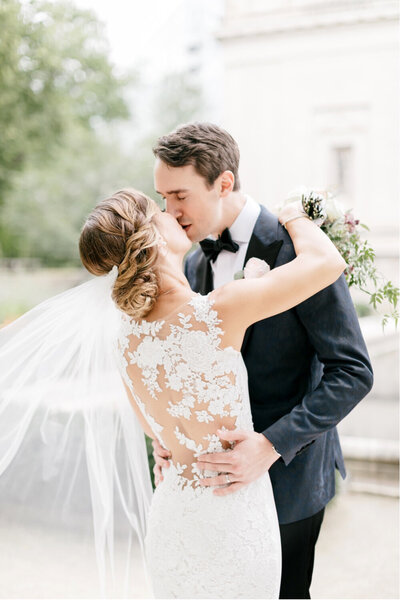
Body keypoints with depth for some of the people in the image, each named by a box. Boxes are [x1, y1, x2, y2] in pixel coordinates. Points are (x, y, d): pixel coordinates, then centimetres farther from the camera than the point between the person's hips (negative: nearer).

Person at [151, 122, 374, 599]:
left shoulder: (294, 250, -19)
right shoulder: (196, 262, 4)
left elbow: (352, 372, -21)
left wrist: (271, 446, -29)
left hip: (285, 473, -6)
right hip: (222, 469, 6)